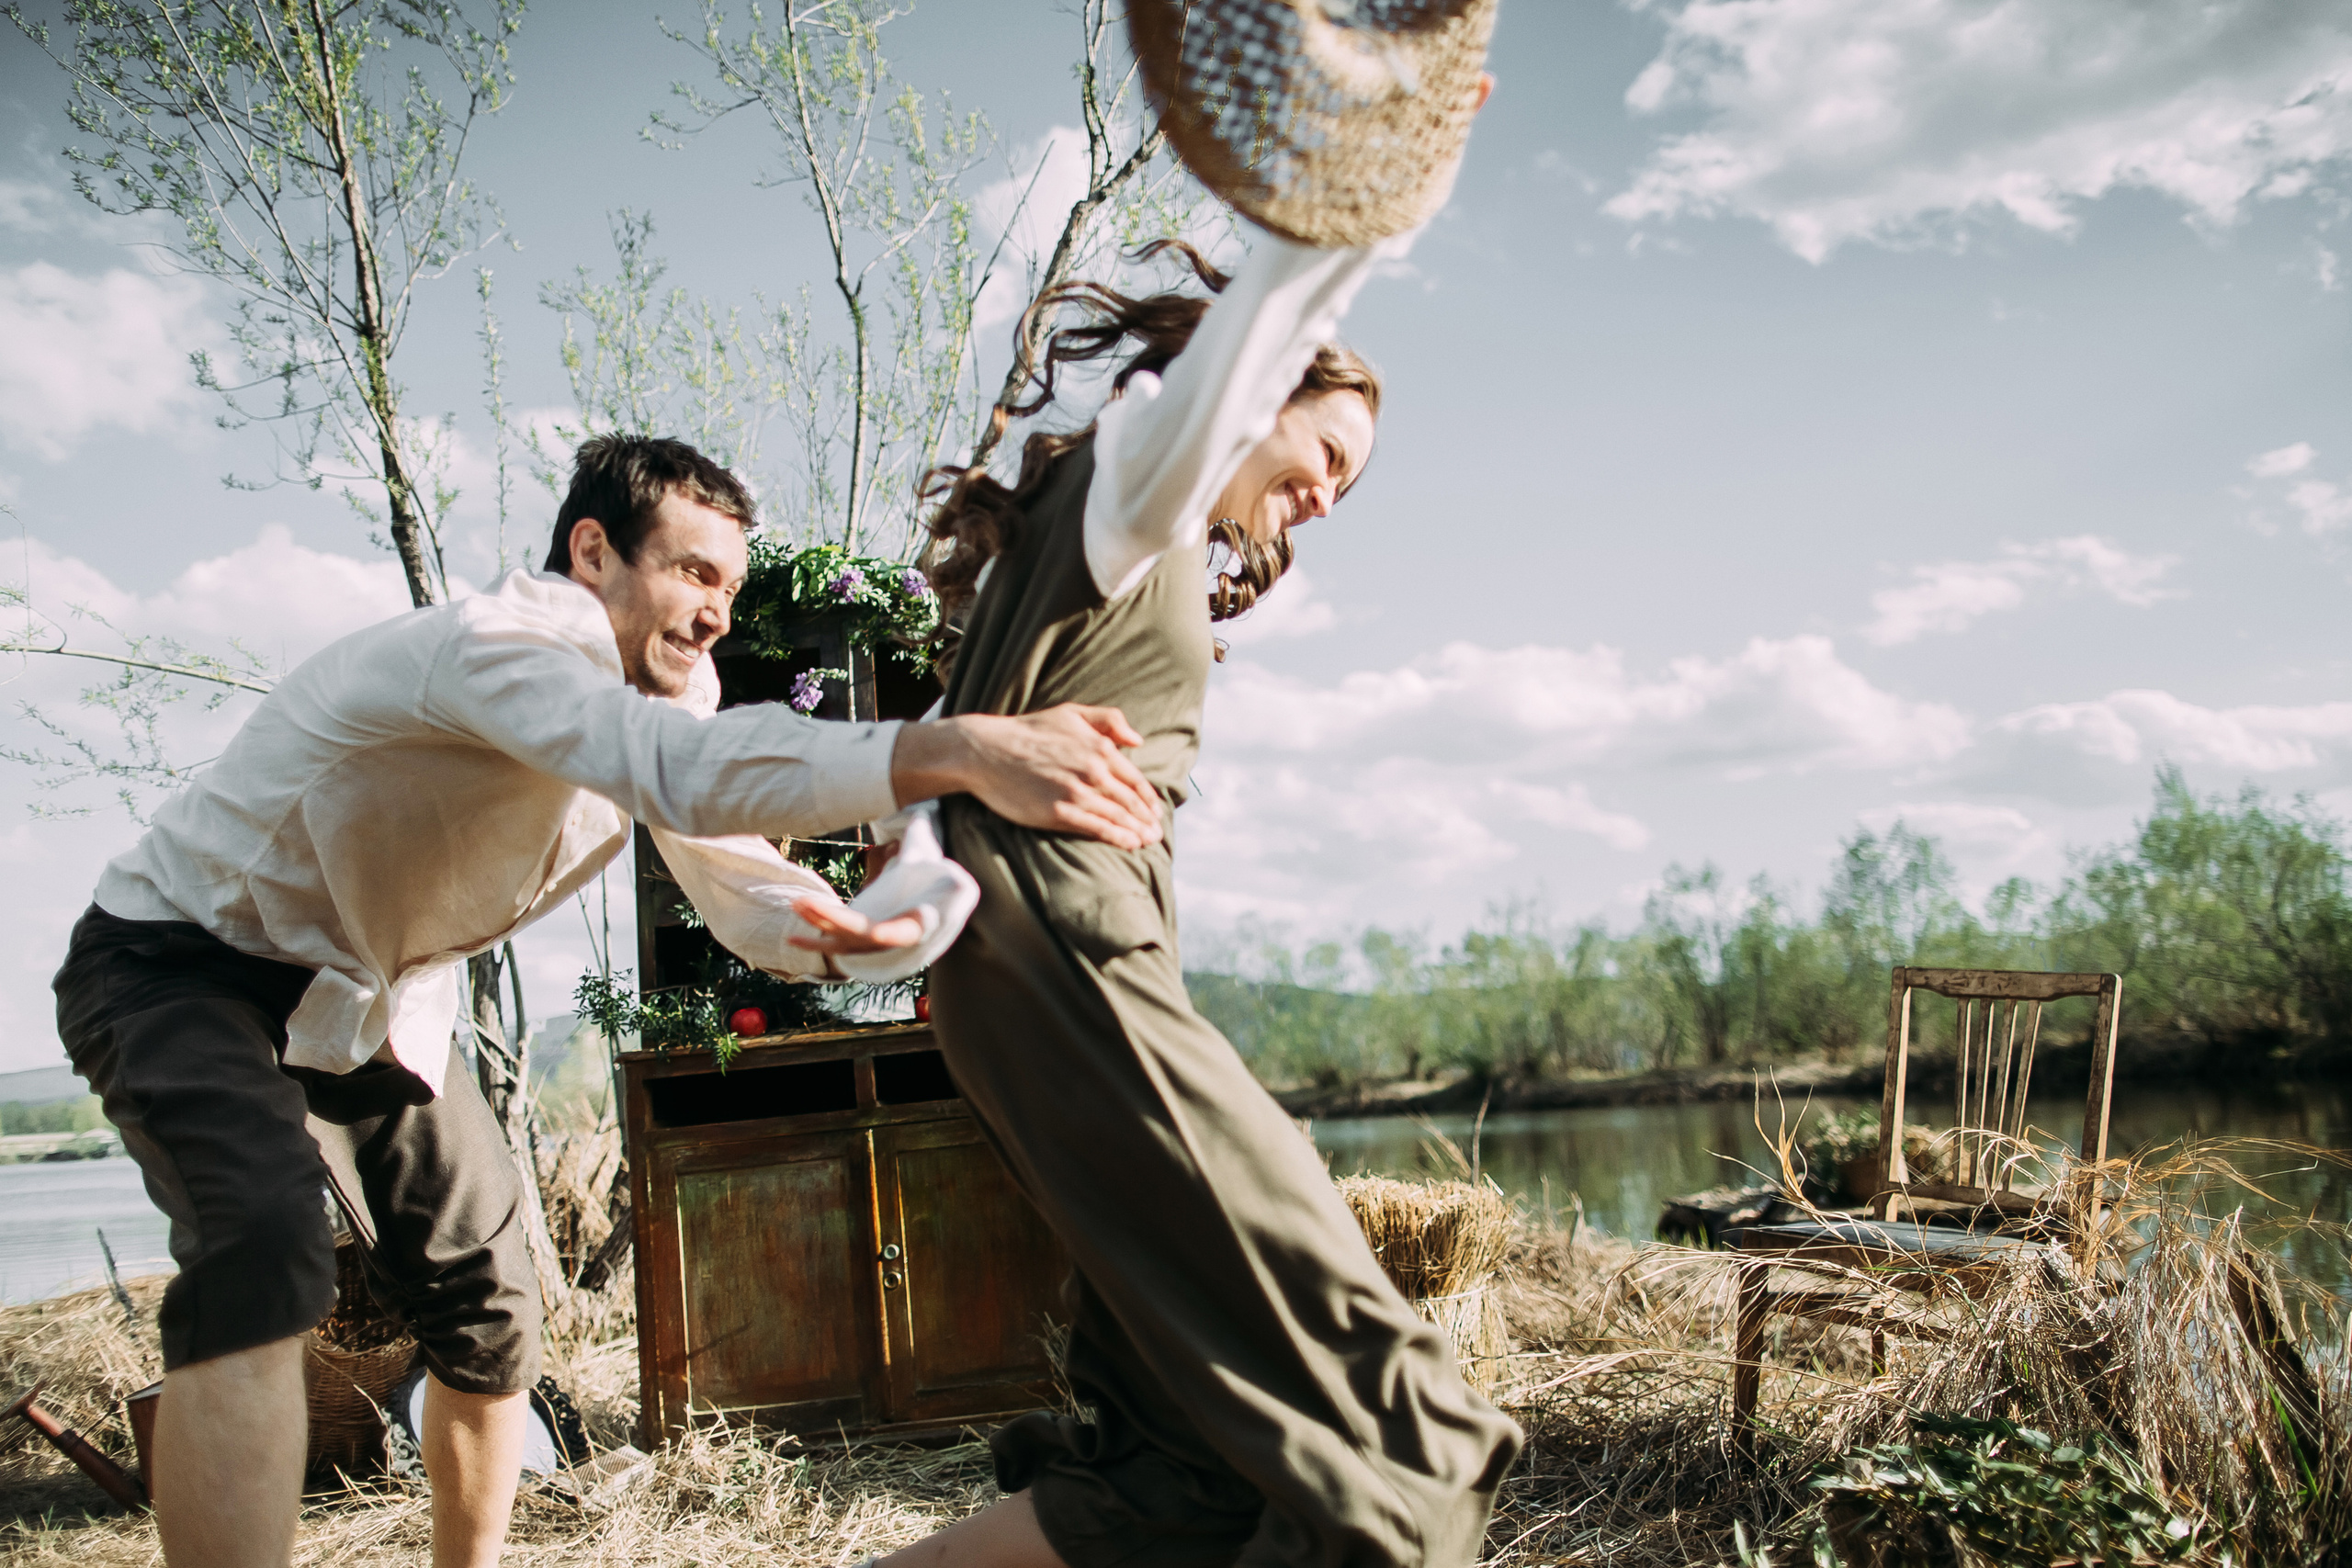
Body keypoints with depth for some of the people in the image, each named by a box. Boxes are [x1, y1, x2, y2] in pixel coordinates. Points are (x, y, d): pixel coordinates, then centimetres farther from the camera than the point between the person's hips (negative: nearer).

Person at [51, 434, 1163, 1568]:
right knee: (262, 1250, -33)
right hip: (182, 964, -8)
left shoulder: (663, 690, -4)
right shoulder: (499, 645, -33)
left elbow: (747, 895, -4)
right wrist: (959, 751, -63)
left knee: (485, 1304, 8)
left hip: (367, 1002, 8)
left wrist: (842, 929, -29)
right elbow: (687, 770, -52)